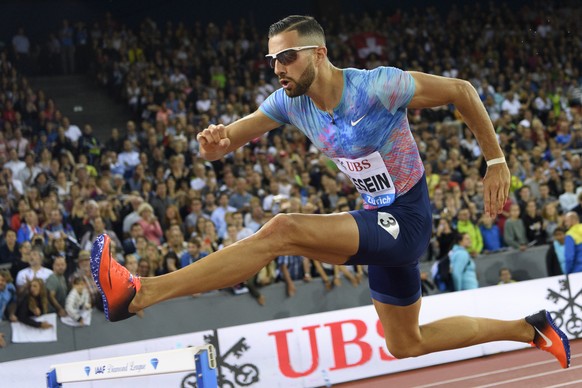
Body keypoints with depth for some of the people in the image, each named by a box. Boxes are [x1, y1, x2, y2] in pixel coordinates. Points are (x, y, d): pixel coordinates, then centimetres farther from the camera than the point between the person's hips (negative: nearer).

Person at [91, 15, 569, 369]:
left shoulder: (376, 86, -20)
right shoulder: (291, 102, -1)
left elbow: (461, 91, -12)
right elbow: (229, 138, -3)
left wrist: (496, 163, -9)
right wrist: (215, 141, -29)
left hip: (405, 221, -9)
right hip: (379, 222, 9)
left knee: (282, 231, -26)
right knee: (407, 345, 20)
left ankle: (139, 293, -32)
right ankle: (530, 329, 34)